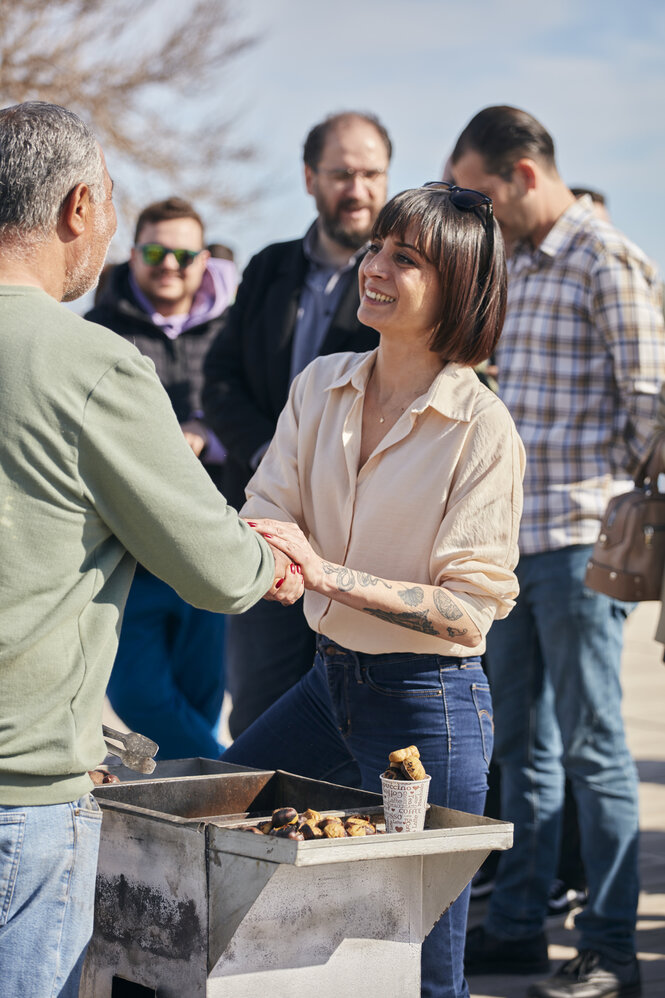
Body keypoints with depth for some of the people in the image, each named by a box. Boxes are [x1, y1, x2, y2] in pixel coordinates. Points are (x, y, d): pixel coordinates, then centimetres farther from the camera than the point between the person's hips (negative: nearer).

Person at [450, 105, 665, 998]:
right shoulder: (519, 265, 15)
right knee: (521, 741, 14)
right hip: (512, 538, 8)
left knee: (590, 746, -2)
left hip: (579, 540, -8)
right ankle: (516, 925, 23)